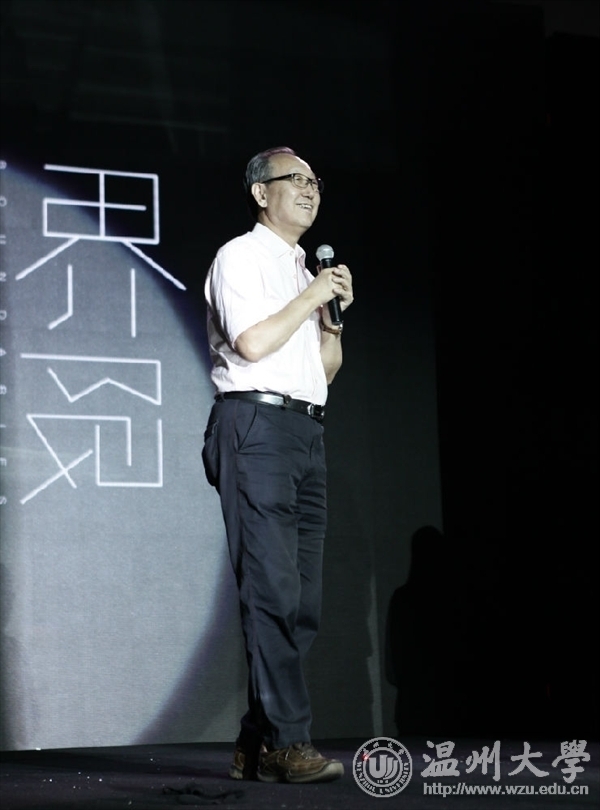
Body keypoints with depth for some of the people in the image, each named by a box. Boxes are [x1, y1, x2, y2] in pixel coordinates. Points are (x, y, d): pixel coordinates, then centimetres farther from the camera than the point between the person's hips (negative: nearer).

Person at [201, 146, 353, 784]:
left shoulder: (304, 271, 26)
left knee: (300, 600, 3)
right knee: (272, 590, -14)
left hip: (305, 433, 9)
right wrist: (310, 298, -3)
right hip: (256, 426, -8)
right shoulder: (240, 257, 2)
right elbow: (252, 342, -13)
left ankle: (256, 748, 6)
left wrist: (334, 314, 11)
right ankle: (287, 744, -16)